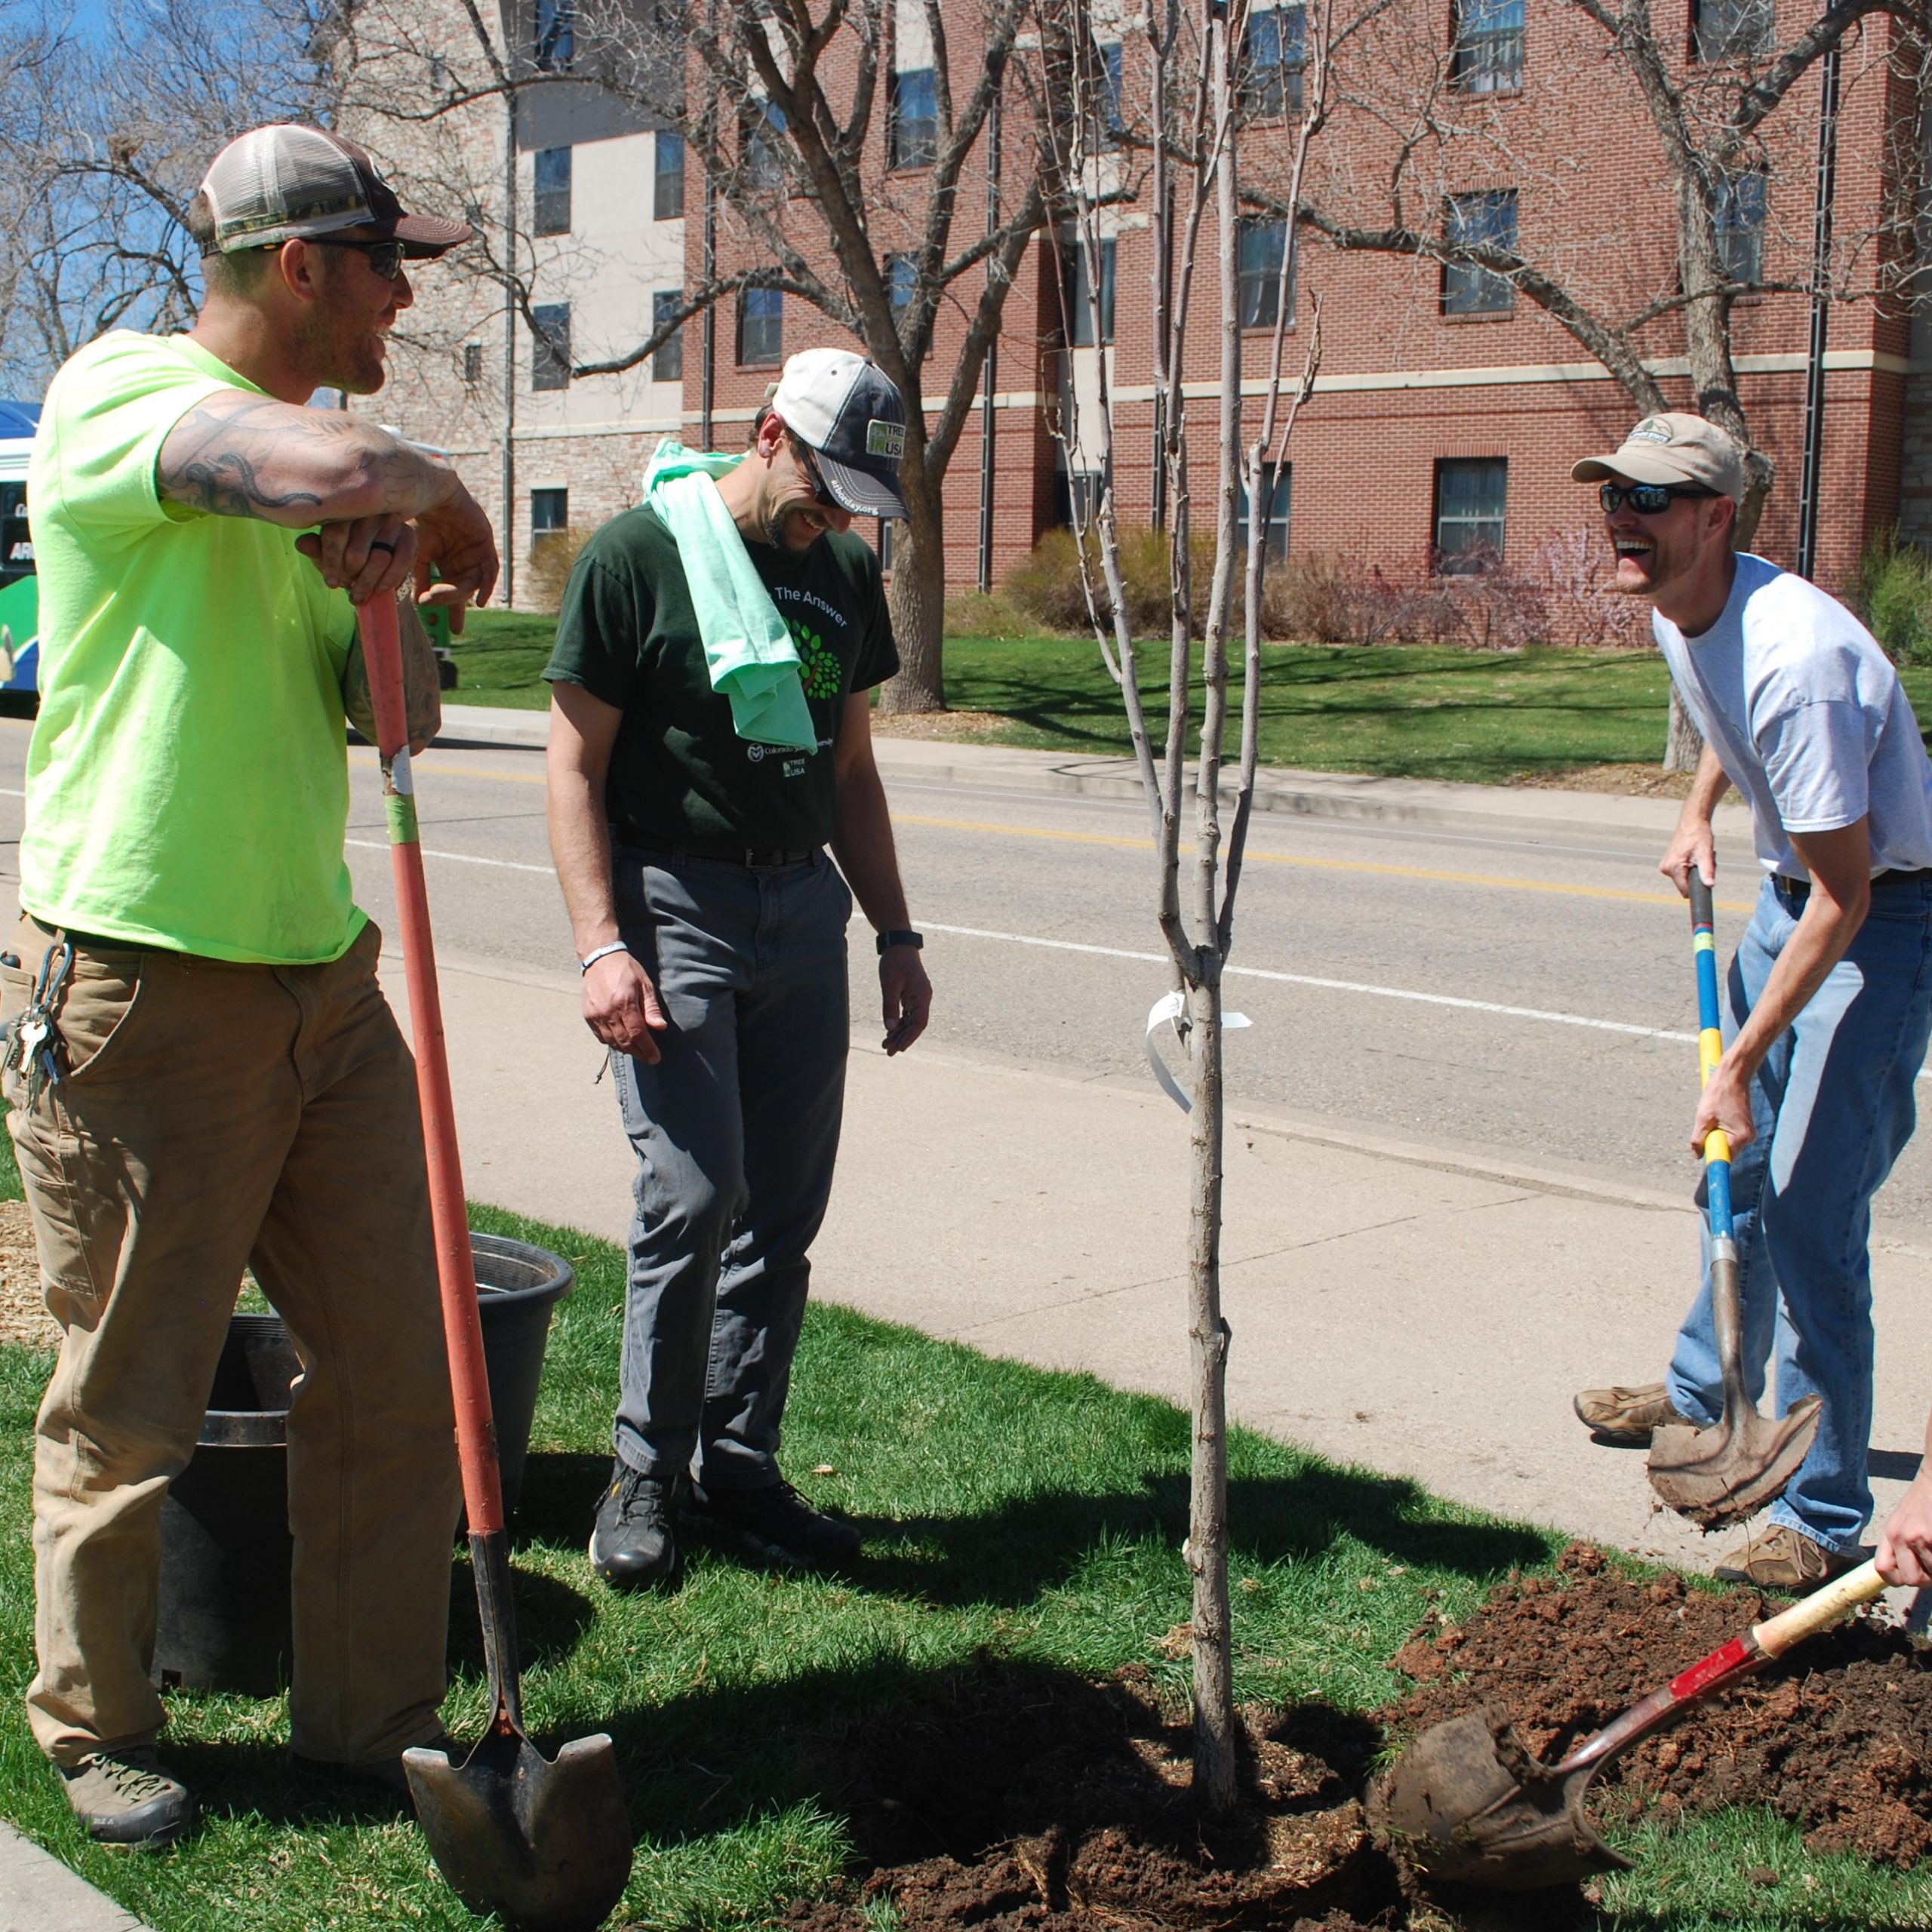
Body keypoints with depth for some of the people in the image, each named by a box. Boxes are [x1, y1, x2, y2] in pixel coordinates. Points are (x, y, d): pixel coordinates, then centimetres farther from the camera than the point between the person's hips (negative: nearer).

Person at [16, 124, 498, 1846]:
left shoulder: (304, 488, 16)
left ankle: (371, 1714, 25)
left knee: (399, 1370, 9)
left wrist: (389, 582, -4)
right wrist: (445, 503, -8)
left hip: (324, 979, 8)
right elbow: (341, 466, -31)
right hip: (144, 993, -8)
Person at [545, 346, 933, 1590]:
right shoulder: (638, 556, -5)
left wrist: (896, 937, 16)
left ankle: (738, 1467, 17)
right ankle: (647, 1473, 5)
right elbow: (576, 771, -6)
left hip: (804, 907, 6)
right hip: (673, 903, -5)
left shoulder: (846, 575, 12)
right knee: (695, 1195, -13)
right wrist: (602, 947, -15)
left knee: (786, 1210, 5)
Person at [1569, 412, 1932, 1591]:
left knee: (1811, 1221, -11)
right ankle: (1702, 1394, 43)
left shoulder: (1796, 657, -32)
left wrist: (1740, 1065, -27)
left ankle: (1825, 1517, 1)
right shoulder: (1679, 613, -3)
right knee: (1738, 1170, 22)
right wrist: (1700, 812, 12)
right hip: (1790, 892, 9)